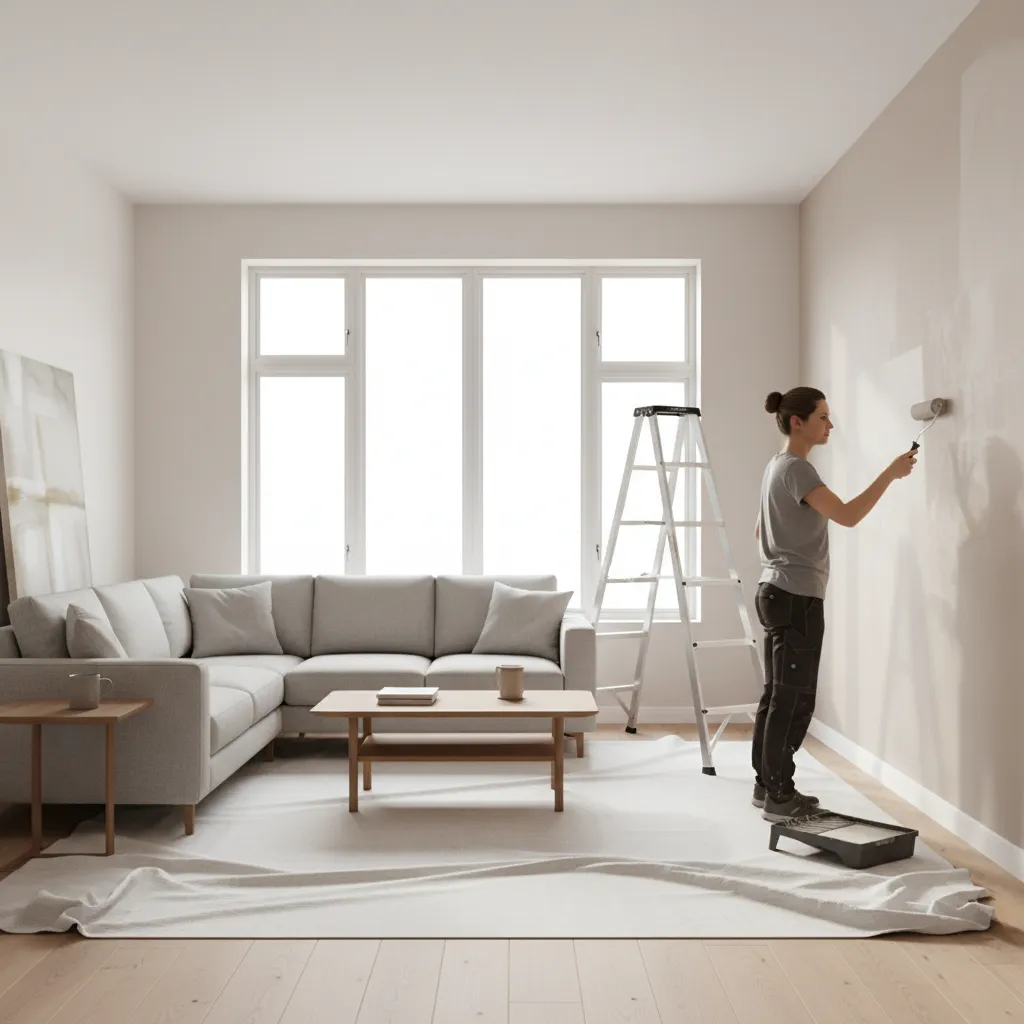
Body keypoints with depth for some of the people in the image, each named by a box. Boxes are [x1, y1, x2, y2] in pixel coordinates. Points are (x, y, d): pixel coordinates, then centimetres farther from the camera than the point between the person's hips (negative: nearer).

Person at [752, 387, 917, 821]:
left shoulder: (776, 467, 16)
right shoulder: (796, 469, -15)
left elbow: (760, 531, 25)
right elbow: (848, 515, -25)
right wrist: (890, 473, -18)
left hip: (776, 592, 10)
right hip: (797, 598, -10)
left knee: (776, 695, 13)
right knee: (794, 698, -4)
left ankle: (767, 785, 21)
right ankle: (779, 797, 3)